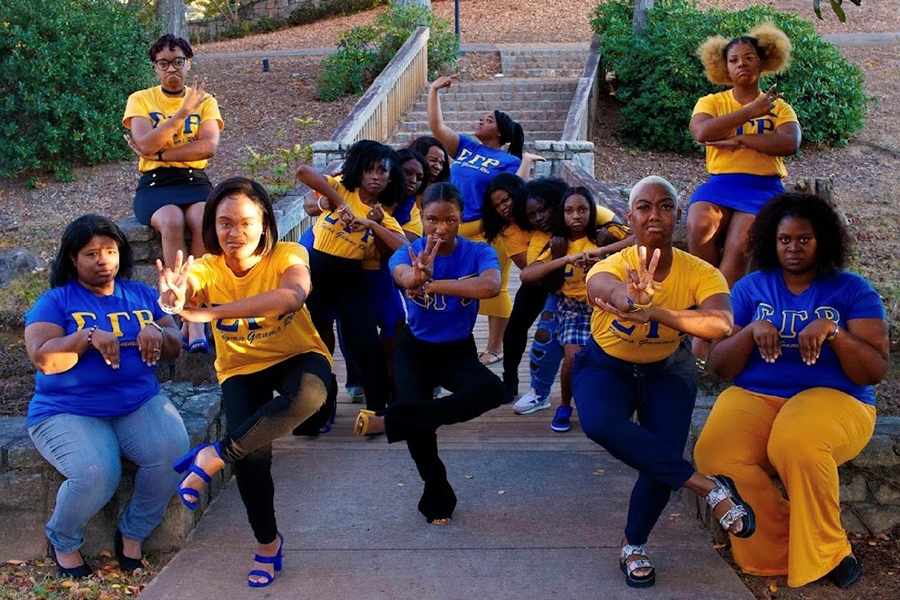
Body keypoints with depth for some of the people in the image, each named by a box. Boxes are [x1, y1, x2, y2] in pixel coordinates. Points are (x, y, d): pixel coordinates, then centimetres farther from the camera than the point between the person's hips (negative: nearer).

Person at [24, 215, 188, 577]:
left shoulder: (142, 296, 13)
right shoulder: (55, 301, 1)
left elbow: (175, 347, 11)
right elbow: (42, 359, -12)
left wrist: (158, 333, -11)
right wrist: (88, 336, -24)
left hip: (140, 403, 4)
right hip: (69, 412, -3)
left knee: (174, 450, -26)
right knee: (96, 474, -30)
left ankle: (133, 533, 0)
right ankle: (63, 540, 5)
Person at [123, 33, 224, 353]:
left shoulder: (205, 100, 12)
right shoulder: (140, 99, 10)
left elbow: (209, 147, -6)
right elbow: (145, 144, -10)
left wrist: (158, 153, -10)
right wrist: (184, 111, -14)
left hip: (195, 181, 1)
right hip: (154, 183, -1)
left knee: (205, 220, -34)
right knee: (171, 221, -35)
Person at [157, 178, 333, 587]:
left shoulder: (286, 256, -21)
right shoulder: (206, 269, -15)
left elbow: (292, 295, -44)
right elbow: (185, 296, -37)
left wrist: (209, 313, -53)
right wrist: (176, 299, -64)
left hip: (297, 356, -2)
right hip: (242, 368, 2)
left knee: (308, 395, -36)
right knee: (253, 454, -17)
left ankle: (213, 456, -21)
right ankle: (268, 543, 10)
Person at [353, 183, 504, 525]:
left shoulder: (478, 253, -15)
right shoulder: (409, 253, -14)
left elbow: (491, 286, -38)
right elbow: (402, 275, -39)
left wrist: (431, 283, -43)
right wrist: (415, 276, -65)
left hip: (458, 351, 0)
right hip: (415, 348, 0)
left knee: (491, 391, -29)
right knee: (414, 407, -23)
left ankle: (387, 421, -25)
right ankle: (438, 497, 2)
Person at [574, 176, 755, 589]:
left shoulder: (700, 273, -26)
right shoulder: (611, 267, -28)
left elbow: (721, 324, -47)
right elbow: (607, 288, -53)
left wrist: (653, 313, -63)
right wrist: (631, 300, -79)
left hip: (666, 371, 1)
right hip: (605, 367, -1)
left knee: (662, 459, -16)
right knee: (599, 423, -32)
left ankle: (633, 547, 13)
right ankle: (710, 487, -22)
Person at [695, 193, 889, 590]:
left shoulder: (852, 290, 5)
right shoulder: (750, 288, 10)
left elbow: (875, 372, -3)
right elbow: (718, 367, 5)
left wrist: (833, 332, -18)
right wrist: (751, 331, -14)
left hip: (832, 398, -2)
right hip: (754, 397, 2)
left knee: (798, 443, -38)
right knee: (714, 454, -31)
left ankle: (824, 551, -10)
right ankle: (786, 549, -8)